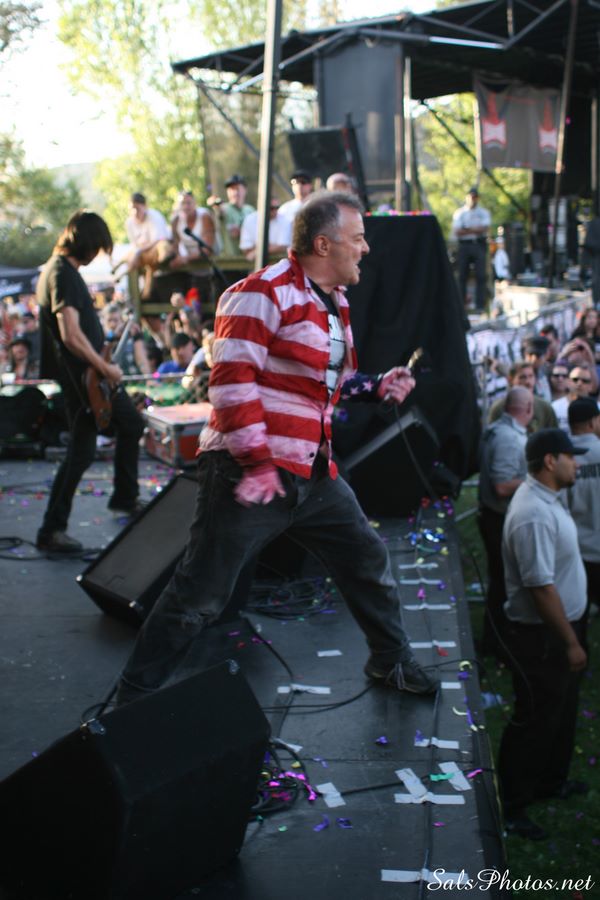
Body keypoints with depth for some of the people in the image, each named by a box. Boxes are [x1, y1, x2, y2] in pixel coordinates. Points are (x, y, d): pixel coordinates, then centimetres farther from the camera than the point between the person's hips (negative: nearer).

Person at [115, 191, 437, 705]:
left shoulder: (334, 303, 16)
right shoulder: (264, 293, -14)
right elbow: (232, 380, -21)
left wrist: (376, 387, 10)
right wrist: (256, 462, -23)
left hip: (313, 474, 9)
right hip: (251, 473, -9)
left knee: (369, 561, 17)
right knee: (200, 596, -4)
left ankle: (391, 662, 39)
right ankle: (134, 701, 9)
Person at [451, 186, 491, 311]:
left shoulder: (483, 213, 9)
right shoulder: (459, 213, 8)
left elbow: (485, 228, -6)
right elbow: (456, 231, -4)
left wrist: (466, 230, -10)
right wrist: (476, 230, -9)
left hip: (479, 245, 0)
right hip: (464, 245, 0)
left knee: (480, 275, -5)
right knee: (462, 275, 1)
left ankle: (480, 305, -4)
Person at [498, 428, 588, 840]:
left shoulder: (545, 499, 5)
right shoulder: (534, 516, -29)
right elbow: (541, 588, -29)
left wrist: (573, 635, 18)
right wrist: (571, 642, -21)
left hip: (561, 628, 10)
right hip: (541, 637, -10)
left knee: (561, 712, 24)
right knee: (535, 721, 2)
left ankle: (551, 780, 42)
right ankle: (511, 806, 15)